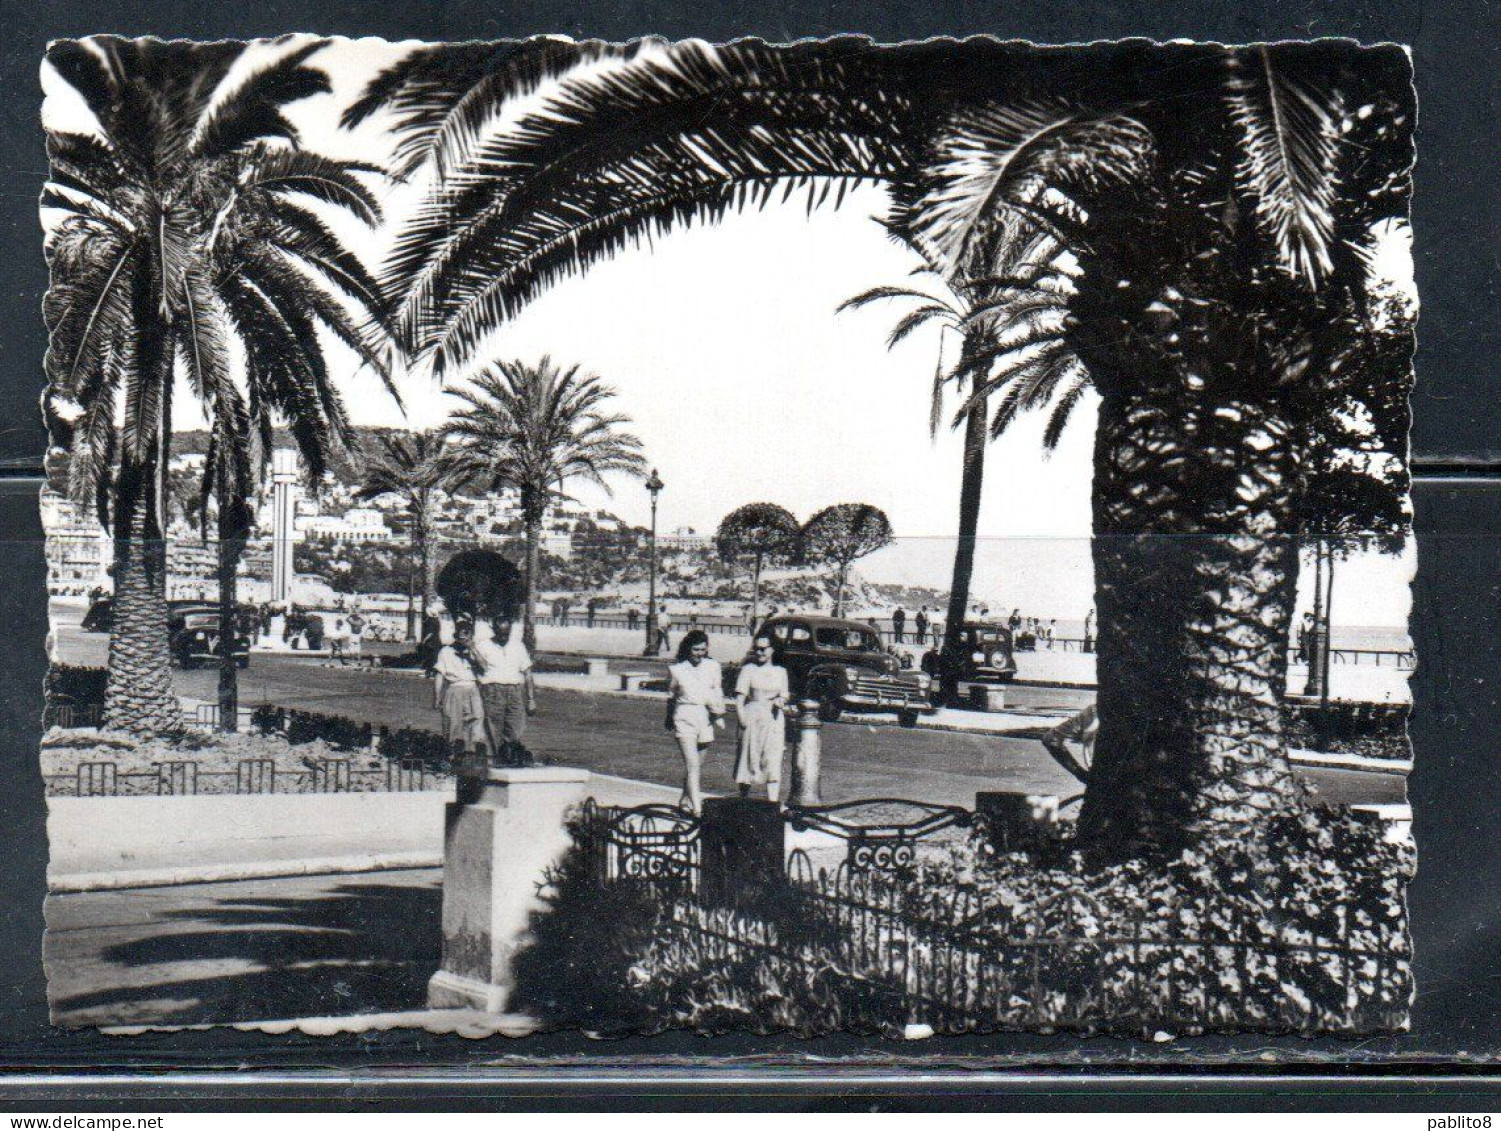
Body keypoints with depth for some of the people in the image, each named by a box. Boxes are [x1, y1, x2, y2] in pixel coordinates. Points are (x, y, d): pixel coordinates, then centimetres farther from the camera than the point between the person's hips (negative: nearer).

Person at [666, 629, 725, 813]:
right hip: (685, 717, -3)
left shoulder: (713, 667, 5)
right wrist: (670, 722, 22)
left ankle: (686, 800, 33)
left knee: (698, 765, 13)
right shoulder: (676, 669, 1)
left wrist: (719, 715, -10)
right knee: (692, 765, -13)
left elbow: (718, 693, 4)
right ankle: (697, 808, -19)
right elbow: (671, 697, 13)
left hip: (705, 717, 3)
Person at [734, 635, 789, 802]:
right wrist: (742, 718, -18)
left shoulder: (780, 671, 12)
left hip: (774, 719, 2)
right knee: (749, 759, 5)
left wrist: (781, 701, -5)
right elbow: (739, 697, -5)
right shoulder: (748, 669, 1)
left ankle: (773, 801, -10)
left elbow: (784, 695, 19)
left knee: (773, 762, -6)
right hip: (752, 718, -2)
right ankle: (744, 798, 18)